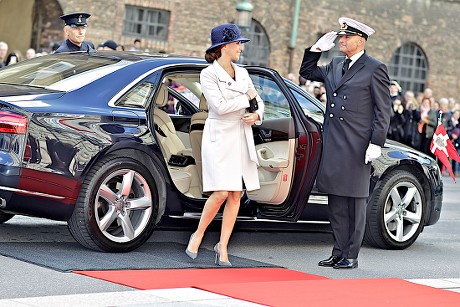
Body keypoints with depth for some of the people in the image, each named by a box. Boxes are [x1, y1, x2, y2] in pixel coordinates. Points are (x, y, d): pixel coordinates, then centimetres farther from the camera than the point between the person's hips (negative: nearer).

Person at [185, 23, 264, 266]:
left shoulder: (242, 73, 13)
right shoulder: (208, 74, -6)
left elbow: (258, 101, 19)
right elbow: (220, 106, -17)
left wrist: (256, 114, -2)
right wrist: (247, 99, -6)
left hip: (242, 138, 6)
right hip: (219, 137, -6)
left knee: (236, 195, 1)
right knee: (221, 192, -14)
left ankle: (223, 247, 8)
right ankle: (198, 235, 8)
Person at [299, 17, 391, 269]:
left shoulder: (375, 69, -4)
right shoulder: (335, 66, 15)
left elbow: (383, 111, -6)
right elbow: (307, 72, 30)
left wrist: (376, 143, -13)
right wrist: (317, 48, 14)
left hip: (357, 146, -7)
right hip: (333, 144, 7)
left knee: (355, 202, 0)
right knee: (336, 203, 9)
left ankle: (351, 256, 4)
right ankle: (339, 252, 16)